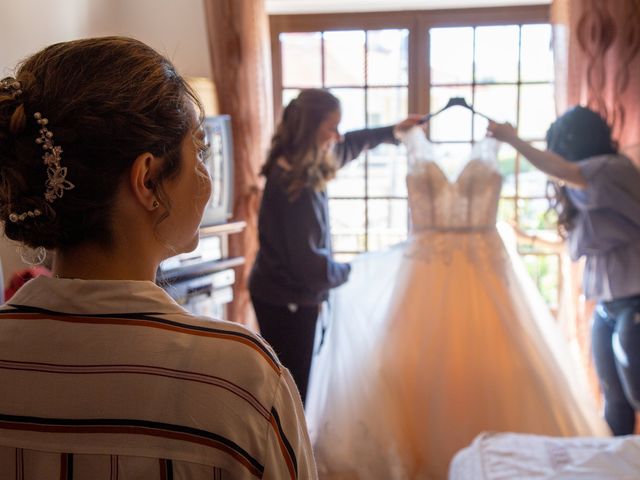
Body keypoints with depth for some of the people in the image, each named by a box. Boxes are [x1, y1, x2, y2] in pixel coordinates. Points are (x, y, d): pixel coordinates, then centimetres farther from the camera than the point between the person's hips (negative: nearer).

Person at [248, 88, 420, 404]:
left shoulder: (299, 166, 1)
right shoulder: (293, 185, -26)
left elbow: (346, 147, 24)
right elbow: (307, 260, -24)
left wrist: (392, 131, 29)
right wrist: (348, 272, -6)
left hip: (284, 295, 9)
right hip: (287, 302, -9)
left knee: (294, 381, 20)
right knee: (293, 386, 2)